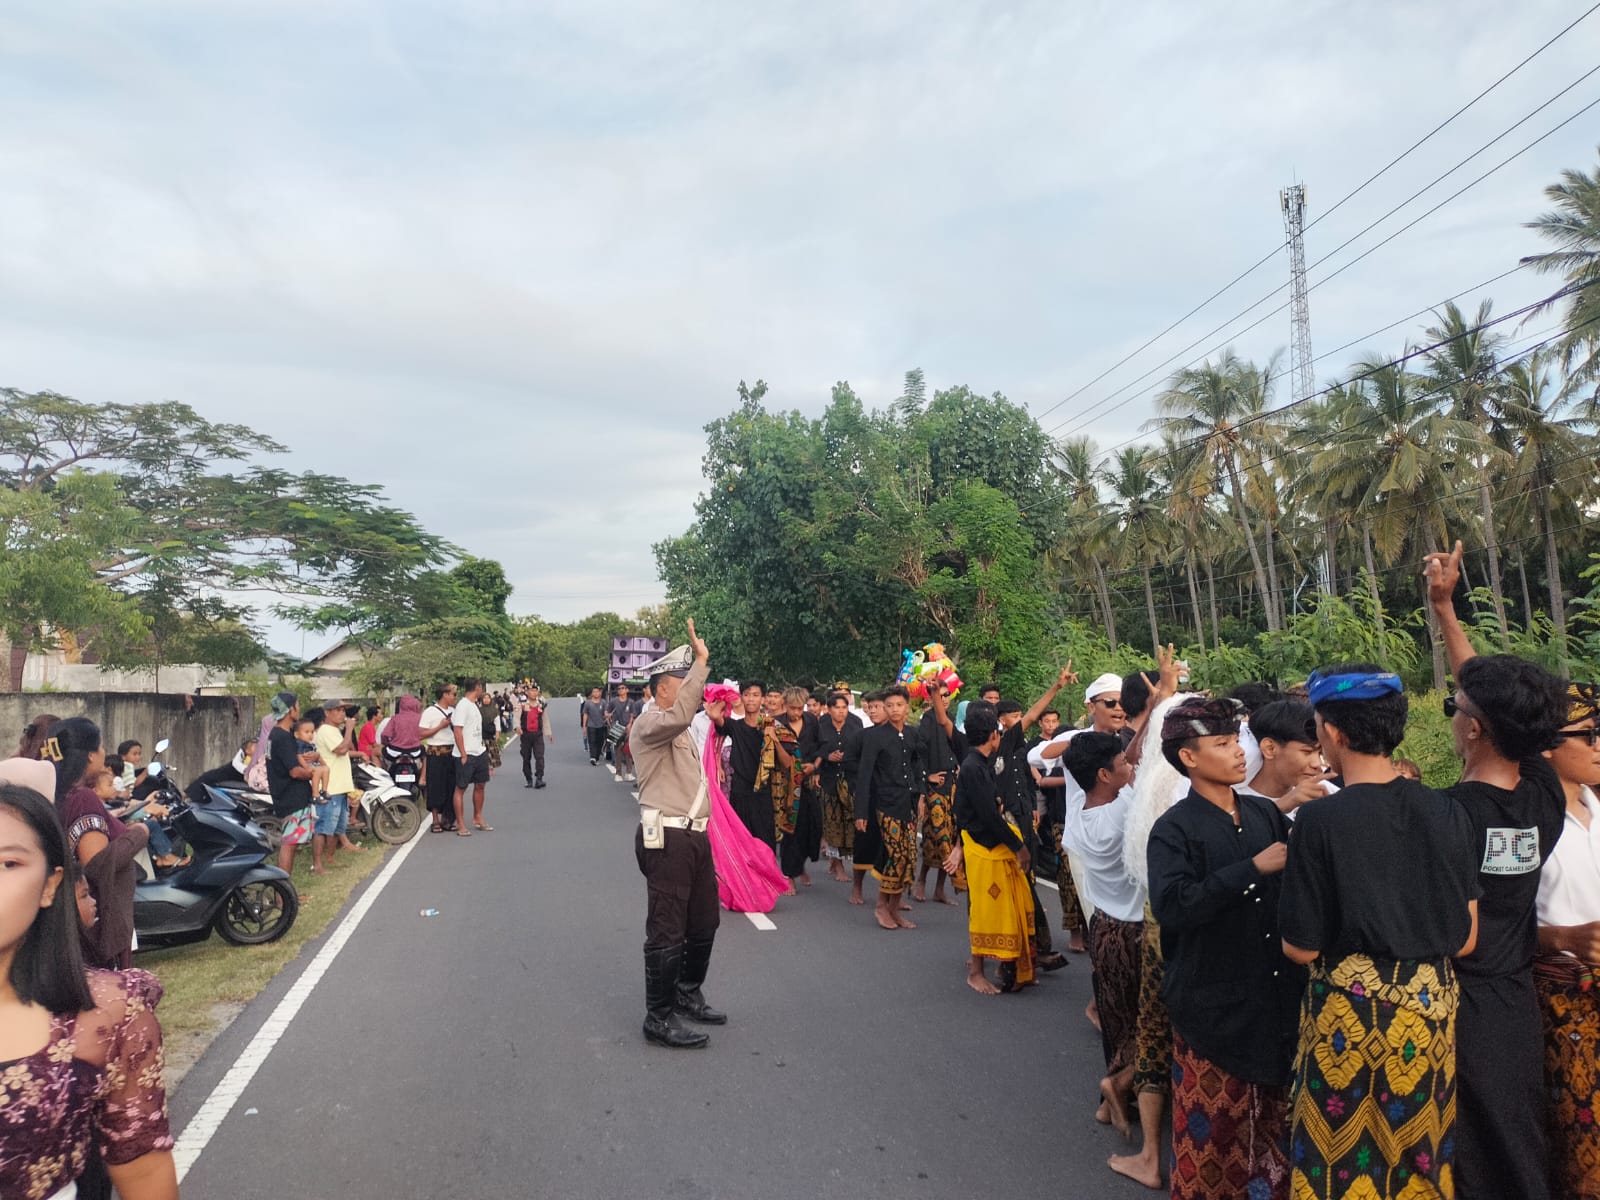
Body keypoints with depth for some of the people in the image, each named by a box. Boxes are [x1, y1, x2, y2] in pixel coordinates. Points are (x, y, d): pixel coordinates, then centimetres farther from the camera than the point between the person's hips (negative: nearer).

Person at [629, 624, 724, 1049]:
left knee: (704, 922, 19)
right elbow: (678, 715, -36)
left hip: (694, 834, 10)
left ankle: (688, 994, 37)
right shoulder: (649, 722, -11)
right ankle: (659, 1018, 9)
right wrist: (700, 661, -32)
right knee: (667, 931, -3)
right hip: (667, 838, -10)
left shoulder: (680, 728, 21)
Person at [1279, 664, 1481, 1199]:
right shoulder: (1448, 813, -5)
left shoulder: (1320, 820, -20)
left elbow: (1301, 948, -13)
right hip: (1432, 1010, 5)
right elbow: (1465, 939, 3)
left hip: (1353, 1015, -5)